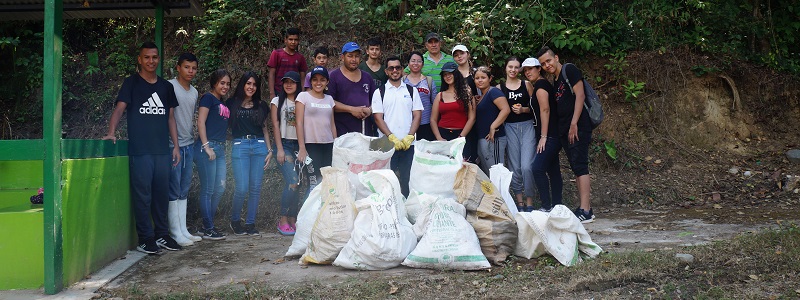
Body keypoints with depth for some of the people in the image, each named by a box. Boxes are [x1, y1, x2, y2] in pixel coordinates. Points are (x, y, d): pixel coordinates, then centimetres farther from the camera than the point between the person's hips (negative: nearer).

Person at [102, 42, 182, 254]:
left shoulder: (166, 87, 15)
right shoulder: (131, 83, 3)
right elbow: (120, 108, -8)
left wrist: (176, 146, 11)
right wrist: (111, 132, -24)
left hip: (162, 150, 4)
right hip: (139, 150, -4)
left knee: (162, 194, 9)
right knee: (142, 195, -3)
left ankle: (162, 235, 20)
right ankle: (145, 239, 4)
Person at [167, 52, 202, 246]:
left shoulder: (194, 92, 15)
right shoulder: (169, 87, -8)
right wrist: (172, 144, -14)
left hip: (188, 145, 7)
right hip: (173, 144, -7)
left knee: (184, 191, 11)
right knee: (174, 191, -4)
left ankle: (183, 230, 16)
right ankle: (176, 233, 0)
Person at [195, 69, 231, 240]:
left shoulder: (223, 103, 19)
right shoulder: (208, 98, -4)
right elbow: (201, 122, -12)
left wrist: (221, 147, 16)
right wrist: (206, 146, -17)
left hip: (220, 149, 9)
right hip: (207, 148, -9)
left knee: (220, 189, 9)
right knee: (208, 189, -4)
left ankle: (207, 225, 19)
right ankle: (208, 229, 2)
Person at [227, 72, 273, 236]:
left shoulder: (261, 106, 14)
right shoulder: (232, 104, 8)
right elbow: (226, 125, 8)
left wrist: (269, 150, 10)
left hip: (259, 146, 3)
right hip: (240, 146, -3)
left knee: (256, 188, 0)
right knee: (242, 188, -10)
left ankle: (250, 223, 11)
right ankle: (235, 221, 13)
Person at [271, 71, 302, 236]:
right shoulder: (277, 102, 7)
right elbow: (275, 126, 1)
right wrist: (279, 149, -7)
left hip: (299, 145, 3)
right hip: (284, 144, -3)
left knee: (296, 185, 1)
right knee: (293, 182, -17)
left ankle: (293, 220, 8)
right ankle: (283, 220, -9)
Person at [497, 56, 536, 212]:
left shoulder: (527, 85, 8)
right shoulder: (499, 87, 8)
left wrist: (523, 109, -7)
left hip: (527, 126, -1)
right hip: (510, 128, 1)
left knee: (527, 166, -12)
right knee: (514, 168, 1)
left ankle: (529, 202, 0)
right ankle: (519, 202, 11)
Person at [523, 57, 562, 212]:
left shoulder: (540, 84, -9)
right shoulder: (544, 84, 20)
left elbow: (545, 110, -18)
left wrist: (543, 136, -20)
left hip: (550, 134, -11)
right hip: (552, 136, 11)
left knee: (537, 168, -17)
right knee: (553, 170, 10)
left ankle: (547, 207, -17)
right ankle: (556, 206, 13)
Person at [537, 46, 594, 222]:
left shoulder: (569, 70, -3)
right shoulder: (554, 83, 21)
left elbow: (580, 95, -12)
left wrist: (574, 124, -18)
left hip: (578, 127, -9)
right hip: (565, 130, 9)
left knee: (580, 166, -13)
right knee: (577, 168, 8)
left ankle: (585, 211, -16)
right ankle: (586, 208, 12)